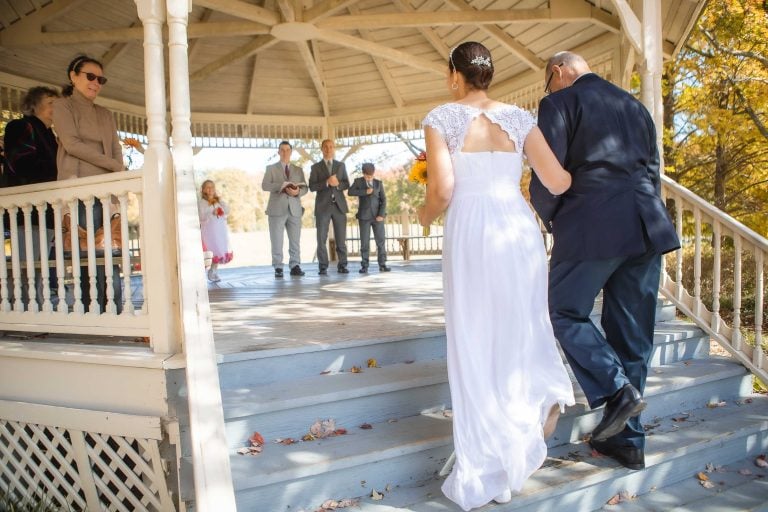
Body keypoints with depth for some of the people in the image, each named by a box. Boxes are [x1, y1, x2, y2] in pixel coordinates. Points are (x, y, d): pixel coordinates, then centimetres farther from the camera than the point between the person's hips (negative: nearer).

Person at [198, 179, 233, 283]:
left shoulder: (219, 201, 12)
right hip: (209, 230, -5)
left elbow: (227, 211, 1)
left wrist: (220, 201, -6)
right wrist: (212, 213, -22)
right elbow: (201, 217, -12)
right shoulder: (201, 202, -3)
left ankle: (213, 272, 19)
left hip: (220, 230, 5)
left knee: (219, 251, 6)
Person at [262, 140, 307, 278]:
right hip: (277, 209, -2)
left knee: (295, 241, 0)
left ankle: (295, 266, 5)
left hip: (294, 209, 2)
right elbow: (265, 185, -4)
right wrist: (283, 186, -16)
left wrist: (298, 191, -12)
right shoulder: (271, 168, 9)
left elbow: (304, 188, 11)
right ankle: (278, 268, 2)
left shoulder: (298, 170, 19)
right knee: (277, 241, -3)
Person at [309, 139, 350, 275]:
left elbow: (346, 184, 9)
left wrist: (337, 184, -12)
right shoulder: (315, 167, 6)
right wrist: (327, 183, -17)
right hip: (323, 206, -2)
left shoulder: (341, 165, 14)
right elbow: (312, 186, -3)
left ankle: (342, 265, 6)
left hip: (339, 205, 2)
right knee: (322, 238, -3)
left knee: (341, 238, 1)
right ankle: (323, 267, 2)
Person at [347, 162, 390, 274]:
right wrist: (365, 192, -17)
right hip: (364, 216, -1)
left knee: (381, 241, 0)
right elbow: (350, 192, -11)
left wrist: (381, 214, -9)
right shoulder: (358, 181, 4)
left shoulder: (378, 183, 6)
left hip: (377, 216, 1)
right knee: (364, 242, -1)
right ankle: (364, 266, 3)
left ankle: (382, 265, 5)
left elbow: (383, 200, 3)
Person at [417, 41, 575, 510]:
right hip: (519, 230, 3)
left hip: (470, 234, -3)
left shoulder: (442, 118, -1)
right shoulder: (519, 118, 7)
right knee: (520, 327, 27)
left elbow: (442, 191, -10)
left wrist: (427, 216, 12)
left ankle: (485, 473, 15)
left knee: (476, 345, 7)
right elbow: (557, 182, 3)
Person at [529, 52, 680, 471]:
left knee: (565, 313, 9)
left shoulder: (559, 103, 2)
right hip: (647, 229, 7)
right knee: (631, 333, 9)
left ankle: (617, 389, -8)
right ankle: (627, 440, 17)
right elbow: (653, 171, 21)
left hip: (592, 227, -7)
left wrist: (550, 220, 9)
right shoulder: (634, 106, 23)